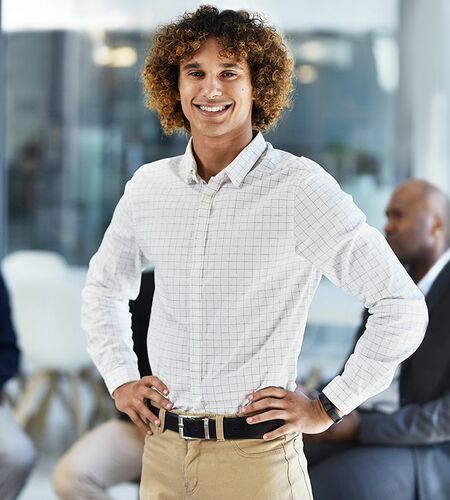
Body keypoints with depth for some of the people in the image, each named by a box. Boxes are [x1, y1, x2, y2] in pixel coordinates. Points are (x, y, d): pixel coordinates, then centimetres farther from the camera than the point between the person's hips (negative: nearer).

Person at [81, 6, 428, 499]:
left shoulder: (300, 188, -12)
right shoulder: (148, 186, 3)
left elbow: (403, 307, -12)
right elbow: (104, 287, 22)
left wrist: (328, 407, -9)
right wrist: (119, 379, 11)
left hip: (254, 456, -4)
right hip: (162, 449, 5)